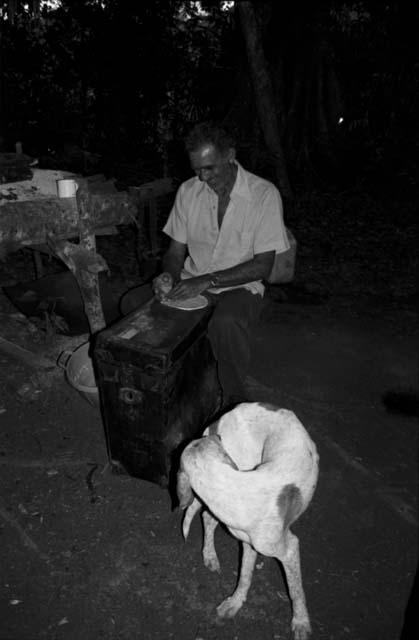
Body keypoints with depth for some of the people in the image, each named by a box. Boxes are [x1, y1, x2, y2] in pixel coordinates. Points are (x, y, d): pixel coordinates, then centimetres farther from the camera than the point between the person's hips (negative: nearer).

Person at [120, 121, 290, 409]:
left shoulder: (264, 194, -12)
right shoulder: (188, 191, 1)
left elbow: (263, 266, -15)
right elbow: (176, 249, 7)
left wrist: (208, 281, -23)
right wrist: (169, 275, -17)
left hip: (239, 287, -4)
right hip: (192, 283, 5)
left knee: (226, 323, -38)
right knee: (132, 302, -17)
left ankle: (236, 400, -11)